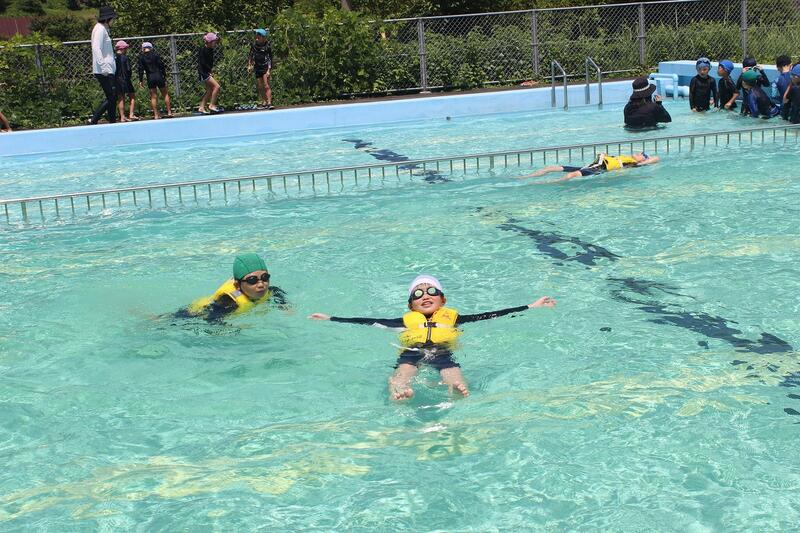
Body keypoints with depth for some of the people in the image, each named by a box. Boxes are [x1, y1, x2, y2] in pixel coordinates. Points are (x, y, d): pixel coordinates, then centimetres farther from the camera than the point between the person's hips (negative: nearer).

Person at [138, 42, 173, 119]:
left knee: (153, 96, 7)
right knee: (165, 94, 10)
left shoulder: (141, 57, 0)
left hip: (150, 78, 1)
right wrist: (164, 76, 4)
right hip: (159, 76, -1)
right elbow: (161, 65, -3)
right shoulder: (155, 54, -2)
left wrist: (141, 80, 5)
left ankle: (156, 114, 6)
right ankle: (169, 112, 8)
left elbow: (140, 69, -1)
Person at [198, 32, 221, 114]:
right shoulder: (203, 49, -15)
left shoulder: (210, 50, 10)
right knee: (217, 86, -15)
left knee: (209, 91, 9)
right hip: (203, 72, -9)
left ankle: (201, 108, 13)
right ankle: (212, 105, -9)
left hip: (208, 72, 9)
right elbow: (202, 62, -18)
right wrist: (210, 69, -12)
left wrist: (211, 69, -1)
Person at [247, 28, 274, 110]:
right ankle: (263, 103, 13)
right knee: (260, 87, 6)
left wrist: (269, 70, -18)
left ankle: (269, 103, -16)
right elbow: (250, 56, 14)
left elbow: (270, 58, -11)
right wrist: (249, 65, 4)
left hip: (266, 67, -5)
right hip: (258, 68, 5)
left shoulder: (267, 46, -11)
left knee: (266, 86, -14)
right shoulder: (254, 45, 1)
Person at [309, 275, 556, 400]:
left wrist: (531, 307, 22)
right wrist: (331, 319, 26)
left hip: (443, 351, 0)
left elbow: (490, 316, 25)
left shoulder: (453, 318, 29)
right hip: (411, 352, 0)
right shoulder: (406, 321, 30)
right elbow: (369, 322, 28)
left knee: (451, 370, -36)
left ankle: (458, 388, -70)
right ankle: (397, 389, -69)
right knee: (404, 369, -36)